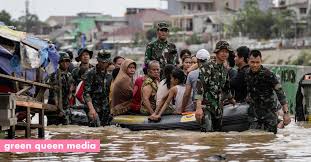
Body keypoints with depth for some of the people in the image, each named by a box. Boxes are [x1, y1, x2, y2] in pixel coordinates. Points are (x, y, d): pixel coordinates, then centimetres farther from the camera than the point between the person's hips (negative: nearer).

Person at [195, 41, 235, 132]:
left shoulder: (224, 70, 14)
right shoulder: (207, 67, -10)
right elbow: (199, 87, -19)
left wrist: (232, 100, 45)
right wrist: (198, 107, -28)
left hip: (218, 108, 7)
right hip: (206, 106, -7)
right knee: (208, 132, -20)